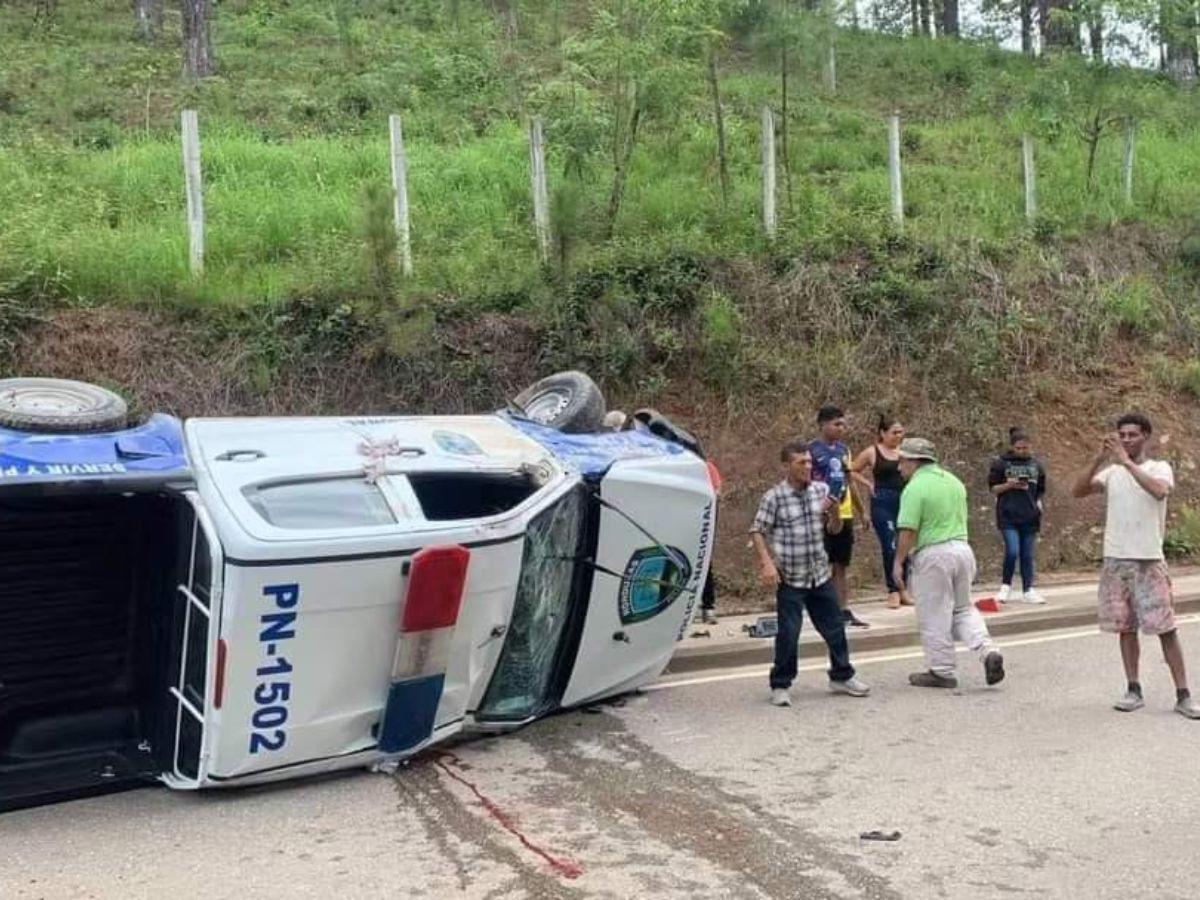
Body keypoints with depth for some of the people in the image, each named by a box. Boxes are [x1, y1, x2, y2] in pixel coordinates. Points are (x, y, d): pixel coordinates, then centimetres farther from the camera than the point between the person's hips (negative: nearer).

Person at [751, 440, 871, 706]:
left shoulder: (822, 490, 5)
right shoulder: (774, 497, -9)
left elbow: (835, 530, 11)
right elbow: (757, 532, -7)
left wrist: (834, 511, -10)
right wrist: (767, 563, -19)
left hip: (820, 575, 5)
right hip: (790, 578, -5)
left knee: (834, 627, 13)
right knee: (788, 632, -3)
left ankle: (841, 677, 31)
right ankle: (780, 686, 12)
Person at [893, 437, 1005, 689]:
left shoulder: (915, 488, -14)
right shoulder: (954, 481, 11)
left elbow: (908, 531, -17)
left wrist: (898, 562, -8)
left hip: (932, 555, -8)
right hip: (963, 548, 8)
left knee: (934, 617, 4)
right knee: (963, 609, 20)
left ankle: (941, 672, 12)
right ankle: (988, 651, 1)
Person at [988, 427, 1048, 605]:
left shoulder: (1036, 465, 9)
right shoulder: (1001, 464, -2)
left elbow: (1041, 490, 19)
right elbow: (993, 488, 2)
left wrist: (1039, 503, 1)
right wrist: (1010, 485, -14)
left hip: (1029, 517, 3)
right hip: (1008, 515, -3)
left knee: (1027, 555, 8)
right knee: (1012, 551, -14)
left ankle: (1028, 590, 18)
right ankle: (1006, 586, 6)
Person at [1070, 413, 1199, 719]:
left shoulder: (1159, 468, 0)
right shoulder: (1111, 472, 7)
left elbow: (1160, 491, -24)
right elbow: (1077, 491, -8)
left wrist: (1126, 462, -25)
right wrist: (1099, 458, -18)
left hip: (1149, 560, -3)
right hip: (1115, 560, 3)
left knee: (1166, 628, -1)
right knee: (1125, 627, 7)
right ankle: (1133, 691, 15)